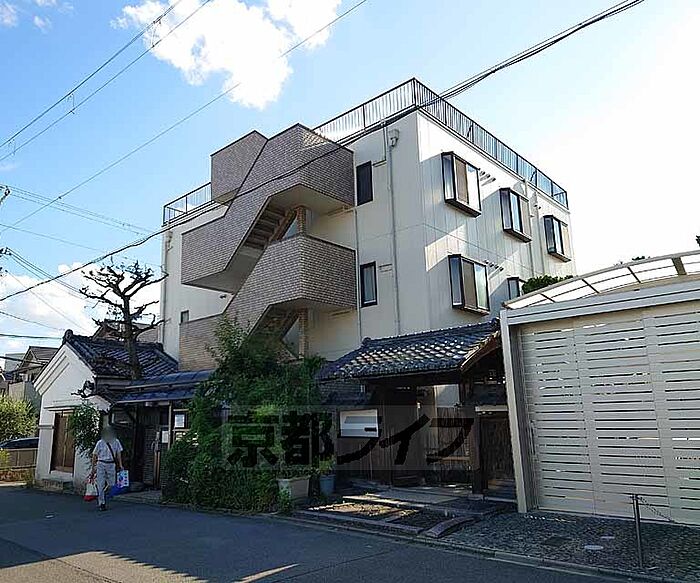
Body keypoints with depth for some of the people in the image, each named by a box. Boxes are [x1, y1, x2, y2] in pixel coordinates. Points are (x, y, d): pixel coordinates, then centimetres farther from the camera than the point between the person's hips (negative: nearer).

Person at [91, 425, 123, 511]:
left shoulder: (116, 442, 3)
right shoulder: (100, 443, -4)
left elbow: (118, 454, 9)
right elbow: (94, 456, 4)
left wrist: (120, 465, 2)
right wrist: (93, 467, 4)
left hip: (111, 465, 2)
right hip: (101, 464, -2)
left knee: (111, 484, 1)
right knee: (101, 485, -4)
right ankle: (102, 503, 4)